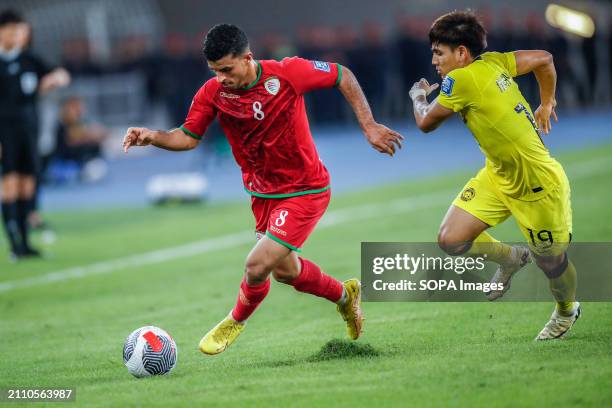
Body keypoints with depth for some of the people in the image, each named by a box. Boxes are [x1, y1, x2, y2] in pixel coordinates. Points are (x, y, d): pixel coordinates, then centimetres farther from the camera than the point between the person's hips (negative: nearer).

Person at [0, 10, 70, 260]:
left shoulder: (29, 61, 9)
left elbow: (63, 77, 15)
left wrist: (56, 77, -9)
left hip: (29, 127, 5)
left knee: (27, 183, 5)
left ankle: (23, 240, 12)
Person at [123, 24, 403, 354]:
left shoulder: (288, 73, -23)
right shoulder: (213, 93, -13)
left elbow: (343, 76, -8)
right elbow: (188, 137, -3)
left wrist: (369, 127, -10)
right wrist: (153, 137, -22)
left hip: (305, 191, -6)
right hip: (263, 193, 6)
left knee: (257, 267, -15)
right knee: (285, 270, 20)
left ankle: (236, 321, 17)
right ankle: (345, 295, 50)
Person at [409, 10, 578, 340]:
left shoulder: (462, 79, -27)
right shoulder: (493, 62, -6)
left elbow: (426, 123, -13)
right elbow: (544, 59, 6)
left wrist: (418, 95, 8)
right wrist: (546, 103, 18)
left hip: (540, 188, -8)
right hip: (498, 176, 8)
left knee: (552, 264, 11)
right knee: (451, 239, -2)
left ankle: (566, 311, 41)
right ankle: (510, 258, 25)